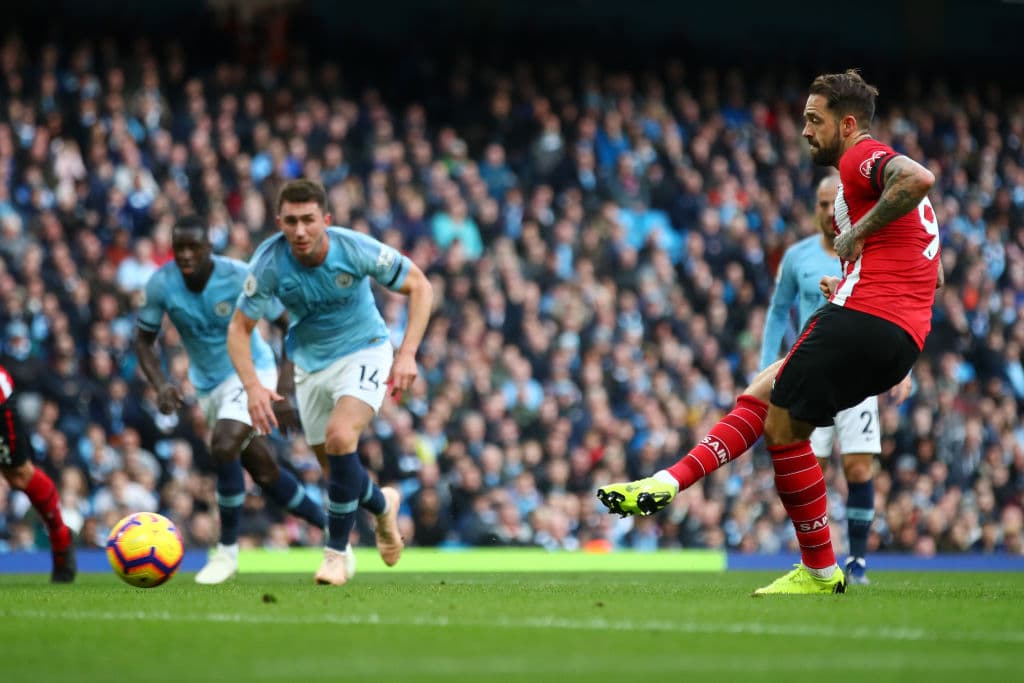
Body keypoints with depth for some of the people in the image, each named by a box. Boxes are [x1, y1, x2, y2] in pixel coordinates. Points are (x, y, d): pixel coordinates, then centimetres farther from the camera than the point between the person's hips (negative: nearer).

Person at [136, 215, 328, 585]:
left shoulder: (241, 278, -23)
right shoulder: (161, 284, -15)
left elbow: (292, 323, -14)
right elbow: (144, 340, -1)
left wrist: (283, 385, -22)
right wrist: (160, 384, -19)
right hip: (209, 385, 5)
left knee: (224, 446, -27)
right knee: (265, 471, 10)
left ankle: (227, 550, -12)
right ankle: (330, 526, 32)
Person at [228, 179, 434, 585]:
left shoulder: (355, 249, -25)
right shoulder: (269, 262, -21)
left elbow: (419, 286, -12)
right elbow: (239, 328, -12)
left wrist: (407, 353, -21)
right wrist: (253, 386, -28)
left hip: (364, 353, -3)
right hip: (310, 364, 3)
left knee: (340, 437, -28)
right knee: (338, 469, 9)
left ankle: (336, 553, -14)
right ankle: (383, 505, 46)